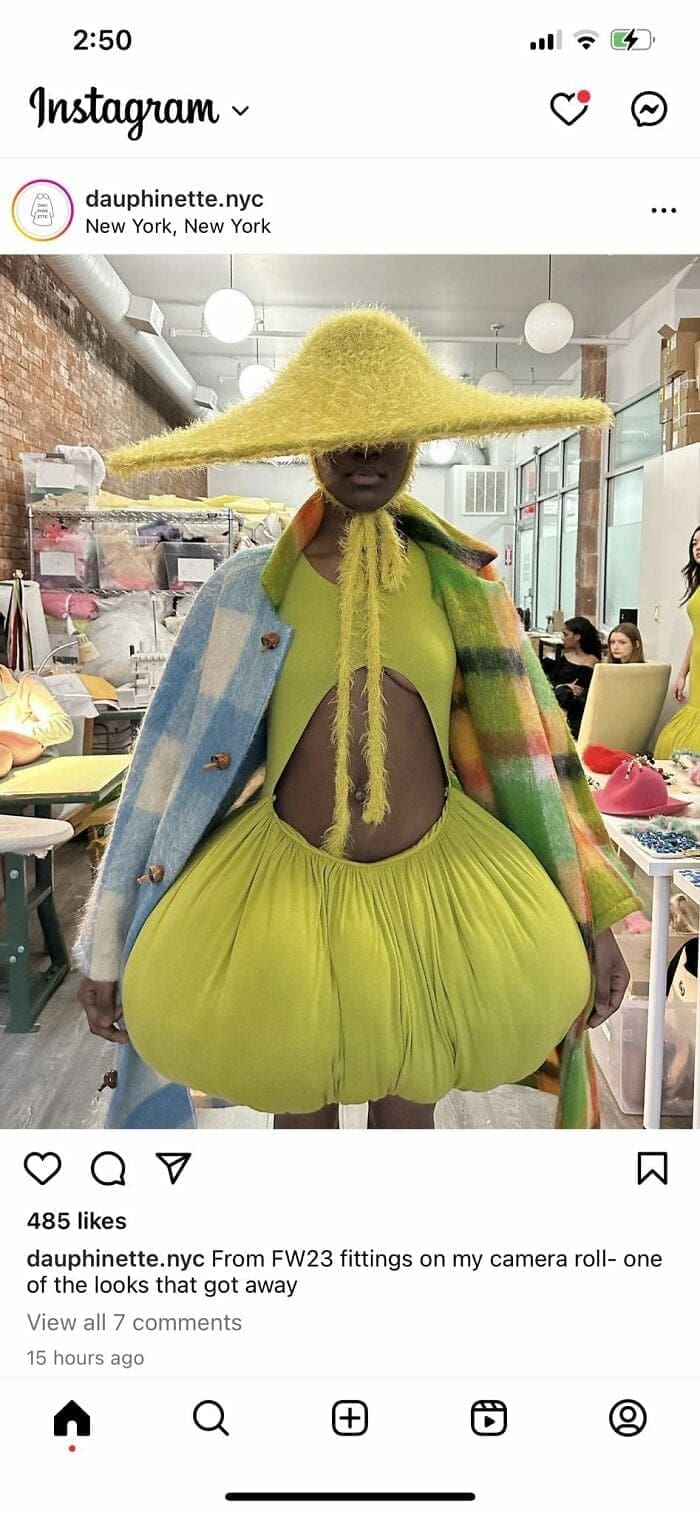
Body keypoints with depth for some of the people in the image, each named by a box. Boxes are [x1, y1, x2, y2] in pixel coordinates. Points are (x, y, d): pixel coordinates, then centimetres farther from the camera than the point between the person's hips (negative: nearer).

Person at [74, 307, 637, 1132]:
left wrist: (590, 918, 4)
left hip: (432, 894, 2)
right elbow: (170, 762, -3)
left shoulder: (461, 584, -1)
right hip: (287, 896, -1)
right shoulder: (247, 589, -6)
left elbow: (530, 747, 3)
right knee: (299, 1114, 18)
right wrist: (110, 948, -1)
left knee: (409, 1113, 21)